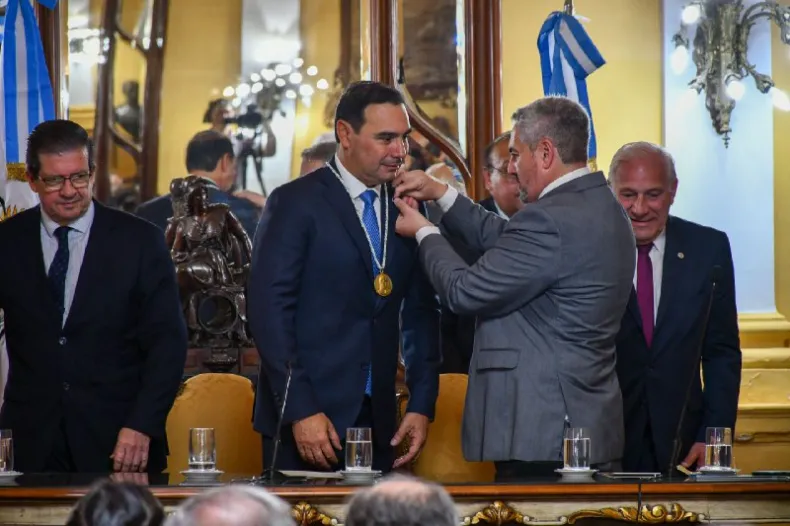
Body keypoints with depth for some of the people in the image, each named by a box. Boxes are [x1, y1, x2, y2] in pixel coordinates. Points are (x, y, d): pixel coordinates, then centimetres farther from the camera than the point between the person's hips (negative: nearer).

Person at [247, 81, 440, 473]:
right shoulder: (295, 203, -5)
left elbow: (421, 314, 14)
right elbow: (268, 311, -10)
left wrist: (422, 406, 4)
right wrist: (301, 411, -16)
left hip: (377, 423, 4)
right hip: (305, 421, -4)